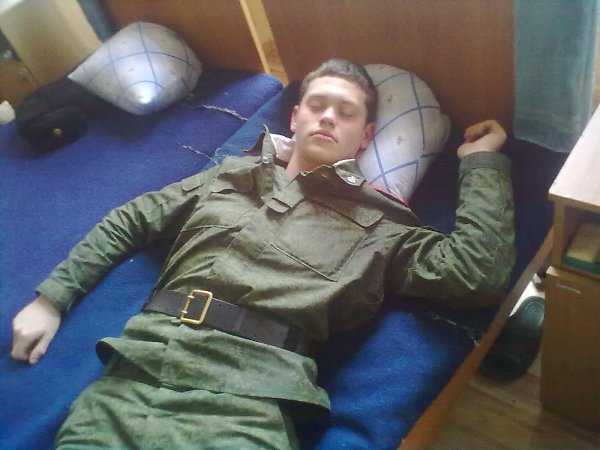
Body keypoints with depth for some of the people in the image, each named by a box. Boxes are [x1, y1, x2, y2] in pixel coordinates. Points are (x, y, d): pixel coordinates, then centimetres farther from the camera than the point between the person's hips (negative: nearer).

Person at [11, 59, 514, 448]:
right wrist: (52, 297, 19)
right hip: (137, 368, 3)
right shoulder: (229, 175, 21)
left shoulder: (377, 224, 12)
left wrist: (482, 160, 9)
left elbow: (479, 272, 1)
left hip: (247, 397, -2)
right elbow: (128, 222, 25)